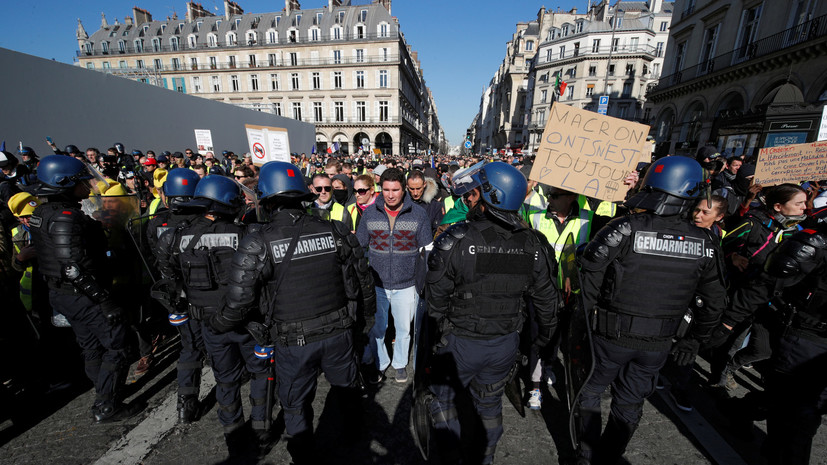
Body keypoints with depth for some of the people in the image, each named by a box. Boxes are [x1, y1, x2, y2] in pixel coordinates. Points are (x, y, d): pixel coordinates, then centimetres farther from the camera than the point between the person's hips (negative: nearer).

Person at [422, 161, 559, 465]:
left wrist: (431, 344, -2)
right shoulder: (533, 245, -9)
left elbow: (436, 302, -17)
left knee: (443, 397, 23)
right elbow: (547, 299, 2)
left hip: (459, 343, -4)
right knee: (490, 404, 27)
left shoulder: (454, 241, -24)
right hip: (506, 344, 5)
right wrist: (544, 337, 20)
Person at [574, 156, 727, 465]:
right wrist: (694, 341, 17)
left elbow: (588, 277, -19)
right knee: (629, 405, 23)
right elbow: (715, 302, 5)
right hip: (658, 345, 5)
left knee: (589, 392, 19)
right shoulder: (704, 243, -4)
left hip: (611, 335, -4)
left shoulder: (625, 229, -20)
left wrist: (582, 322, -5)